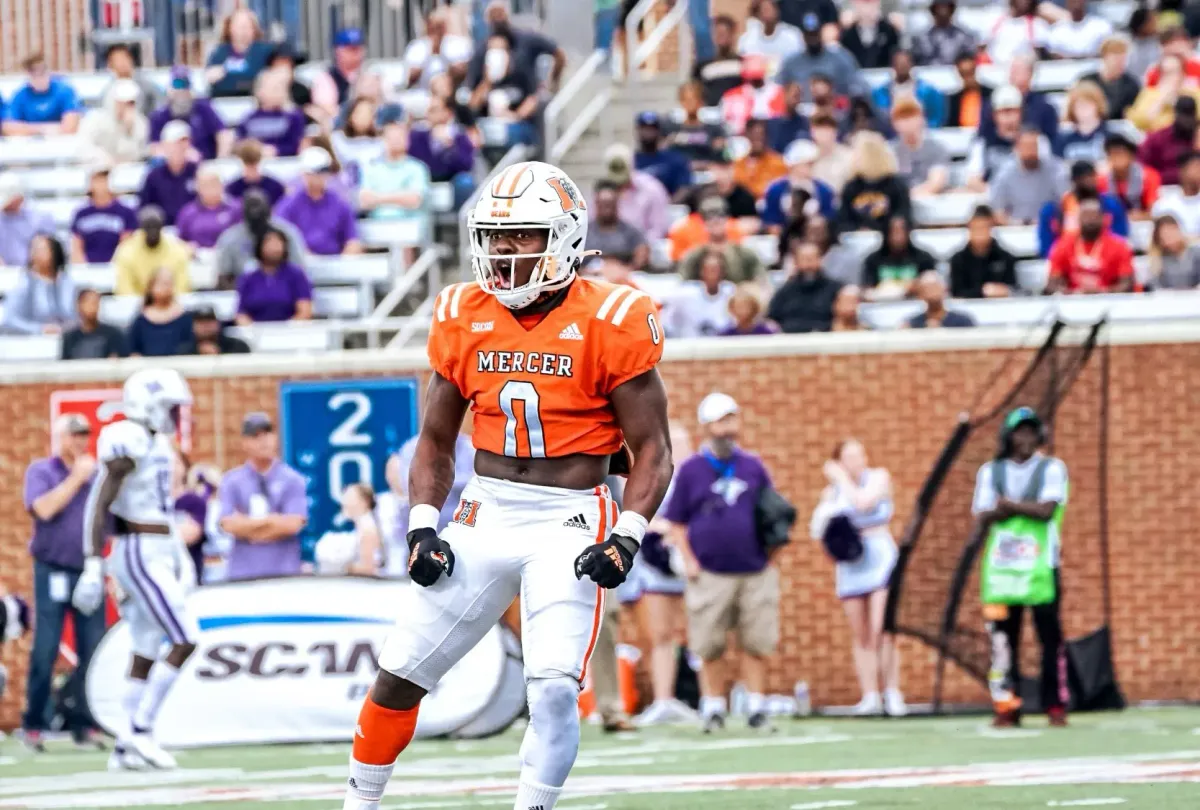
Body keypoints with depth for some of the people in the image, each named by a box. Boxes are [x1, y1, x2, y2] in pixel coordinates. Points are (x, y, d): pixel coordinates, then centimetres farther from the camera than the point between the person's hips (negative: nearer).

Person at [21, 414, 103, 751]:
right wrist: (77, 477, -12)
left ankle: (84, 724, 5)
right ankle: (34, 725, 0)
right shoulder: (41, 471, 2)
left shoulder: (98, 476, 11)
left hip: (90, 571, 3)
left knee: (93, 653, 0)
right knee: (45, 652, -5)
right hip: (53, 573, -3)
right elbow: (44, 508, -17)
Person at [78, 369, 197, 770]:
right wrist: (93, 566, -23)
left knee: (146, 654, 9)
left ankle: (126, 749, 12)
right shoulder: (131, 443, -15)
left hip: (159, 554, 9)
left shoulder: (158, 444, 14)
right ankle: (139, 729, -8)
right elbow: (98, 505, -19)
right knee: (185, 640, -12)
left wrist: (182, 560, 24)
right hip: (140, 554, -9)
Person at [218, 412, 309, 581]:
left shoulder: (293, 480, 5)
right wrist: (271, 520, -5)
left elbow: (293, 524, -6)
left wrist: (246, 524, -3)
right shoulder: (231, 481, 8)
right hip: (242, 573, 1)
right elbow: (228, 524, -4)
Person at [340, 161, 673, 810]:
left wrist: (627, 538, -18)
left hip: (569, 521, -4)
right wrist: (423, 526, 1)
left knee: (554, 689, -19)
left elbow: (653, 451, -4)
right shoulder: (464, 318, 4)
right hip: (484, 513, 4)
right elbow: (436, 440, 15)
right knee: (399, 675, 5)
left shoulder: (609, 324, -9)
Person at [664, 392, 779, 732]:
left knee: (757, 644, -1)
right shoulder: (690, 470, 4)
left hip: (755, 573, 2)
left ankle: (756, 706, 4)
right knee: (710, 647, -1)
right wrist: (688, 561, -5)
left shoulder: (753, 466, 11)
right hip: (710, 574, -2)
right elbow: (675, 523, 5)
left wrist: (771, 551, 5)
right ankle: (714, 707, 7)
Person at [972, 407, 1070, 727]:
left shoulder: (1052, 468, 3)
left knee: (1051, 637, -6)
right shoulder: (991, 471, 11)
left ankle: (1056, 706, -3)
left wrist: (1008, 505, -5)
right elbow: (982, 517, 2)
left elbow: (1047, 509, -11)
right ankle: (1007, 707, 2)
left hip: (1042, 565, -2)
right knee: (1004, 638, -1)